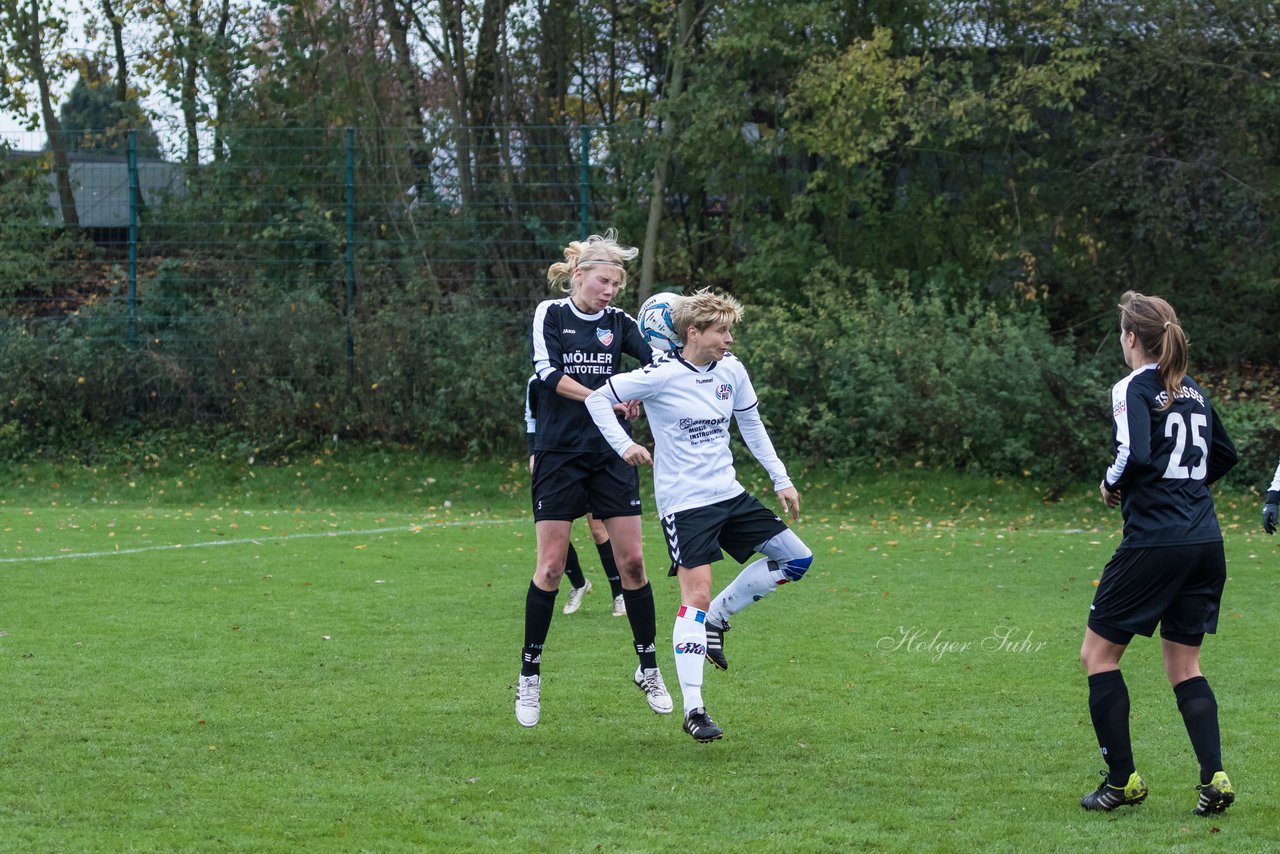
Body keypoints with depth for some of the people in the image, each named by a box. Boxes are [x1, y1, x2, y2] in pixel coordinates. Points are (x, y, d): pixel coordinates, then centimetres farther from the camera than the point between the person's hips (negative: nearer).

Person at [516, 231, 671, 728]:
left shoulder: (618, 322, 7)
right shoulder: (550, 315, 0)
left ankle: (648, 668, 14)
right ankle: (529, 677, 6)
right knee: (550, 566, -4)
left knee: (631, 561, 0)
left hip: (610, 454, 3)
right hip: (559, 455, -3)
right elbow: (549, 374, -12)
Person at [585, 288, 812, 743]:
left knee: (797, 559, 4)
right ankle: (693, 709, -13)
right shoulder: (662, 376, -15)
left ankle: (715, 619, 15)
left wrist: (781, 480, 15)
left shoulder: (731, 369, 3)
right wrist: (623, 445, -18)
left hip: (729, 495, 7)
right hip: (684, 503, -7)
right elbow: (598, 398, -8)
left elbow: (751, 425, 16)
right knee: (697, 594, -15)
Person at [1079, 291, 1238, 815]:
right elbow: (1224, 454, 27)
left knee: (1098, 653, 7)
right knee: (1184, 665, 13)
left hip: (1153, 542, -7)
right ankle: (1214, 777, -3)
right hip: (1205, 543, 7)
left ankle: (1122, 780, 6)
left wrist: (1111, 486, -4)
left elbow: (1135, 456, -22)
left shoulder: (1134, 388, -8)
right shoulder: (1194, 393, 14)